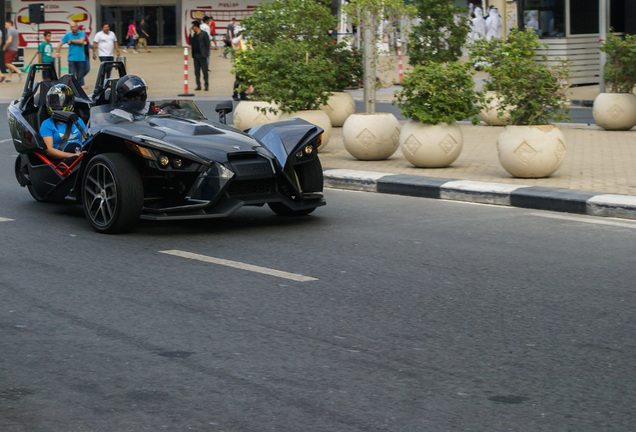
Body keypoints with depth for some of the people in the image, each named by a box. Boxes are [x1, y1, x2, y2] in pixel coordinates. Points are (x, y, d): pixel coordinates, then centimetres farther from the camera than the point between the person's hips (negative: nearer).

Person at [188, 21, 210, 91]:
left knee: (204, 70, -2)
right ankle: (198, 85, 12)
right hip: (195, 55, 6)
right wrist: (190, 34, 0)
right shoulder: (194, 34, 13)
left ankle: (206, 85, 2)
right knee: (197, 71, 7)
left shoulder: (204, 34, -5)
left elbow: (207, 44, -6)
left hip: (202, 55, -6)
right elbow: (190, 42, 5)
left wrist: (206, 53, -13)